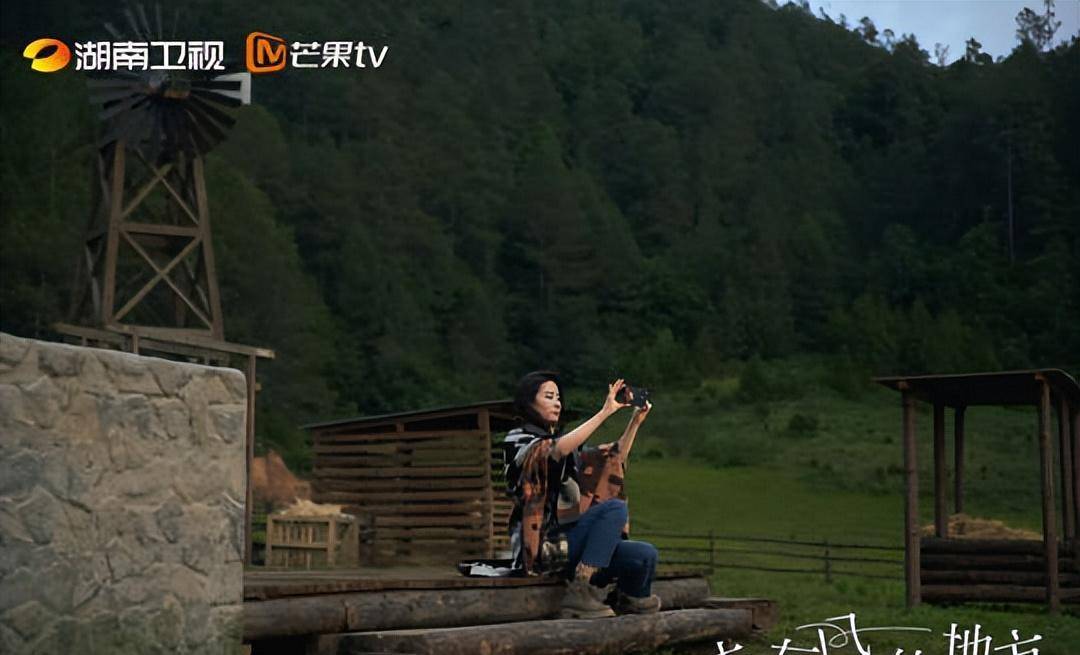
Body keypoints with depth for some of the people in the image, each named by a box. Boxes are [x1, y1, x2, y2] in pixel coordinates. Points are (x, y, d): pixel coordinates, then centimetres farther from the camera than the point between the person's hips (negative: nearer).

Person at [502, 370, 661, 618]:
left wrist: (636, 421, 9)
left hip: (572, 539, 7)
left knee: (646, 555, -15)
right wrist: (605, 412, -19)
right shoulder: (517, 440, -1)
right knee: (615, 507, -26)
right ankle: (580, 591, -27)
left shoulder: (568, 443, 23)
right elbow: (557, 450, -20)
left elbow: (615, 458, 23)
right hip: (544, 545, -7)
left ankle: (632, 599, 15)